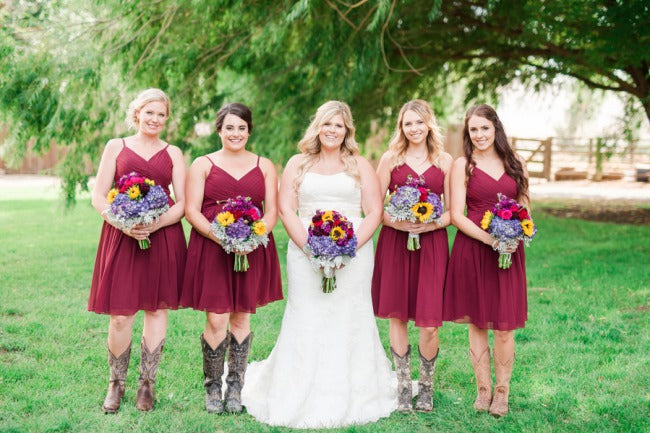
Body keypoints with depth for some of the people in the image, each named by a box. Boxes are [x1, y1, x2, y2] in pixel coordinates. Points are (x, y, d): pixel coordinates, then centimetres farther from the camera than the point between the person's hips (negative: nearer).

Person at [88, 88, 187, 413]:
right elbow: (98, 196, 3)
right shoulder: (116, 146, 9)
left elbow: (182, 203, 4)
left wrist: (155, 224, -14)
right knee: (120, 315, -4)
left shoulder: (173, 153, 12)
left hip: (164, 237, 2)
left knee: (157, 309, 4)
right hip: (122, 237, -1)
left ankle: (147, 384, 19)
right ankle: (116, 384, 16)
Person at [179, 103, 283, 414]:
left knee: (241, 318, 7)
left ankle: (235, 389, 18)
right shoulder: (203, 164, 6)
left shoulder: (264, 166, 12)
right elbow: (191, 210, -2)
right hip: (211, 250, -2)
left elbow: (272, 211, 6)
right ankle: (212, 388, 12)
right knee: (216, 320, -6)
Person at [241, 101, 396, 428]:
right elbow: (286, 209, 4)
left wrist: (350, 246, -11)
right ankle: (302, 399, 10)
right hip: (305, 252, 0)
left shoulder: (360, 166, 11)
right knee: (306, 323, -1)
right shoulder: (298, 164, 12)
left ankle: (350, 398, 12)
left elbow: (374, 212, 4)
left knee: (349, 323, 0)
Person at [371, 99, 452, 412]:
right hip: (395, 243, 0)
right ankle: (403, 386, 21)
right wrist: (397, 222, -14)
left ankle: (426, 387, 20)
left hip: (432, 244, 0)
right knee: (397, 316, 5)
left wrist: (432, 224, -12)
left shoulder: (445, 161, 7)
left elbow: (452, 210, 7)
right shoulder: (390, 159, 6)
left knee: (429, 324, -3)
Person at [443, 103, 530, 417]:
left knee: (504, 326, 1)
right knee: (477, 323, 6)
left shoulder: (515, 164, 9)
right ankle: (483, 389, 21)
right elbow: (457, 215, -5)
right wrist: (489, 239, -16)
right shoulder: (462, 165, 1)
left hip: (509, 252, 2)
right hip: (472, 250, -1)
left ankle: (502, 392, 17)